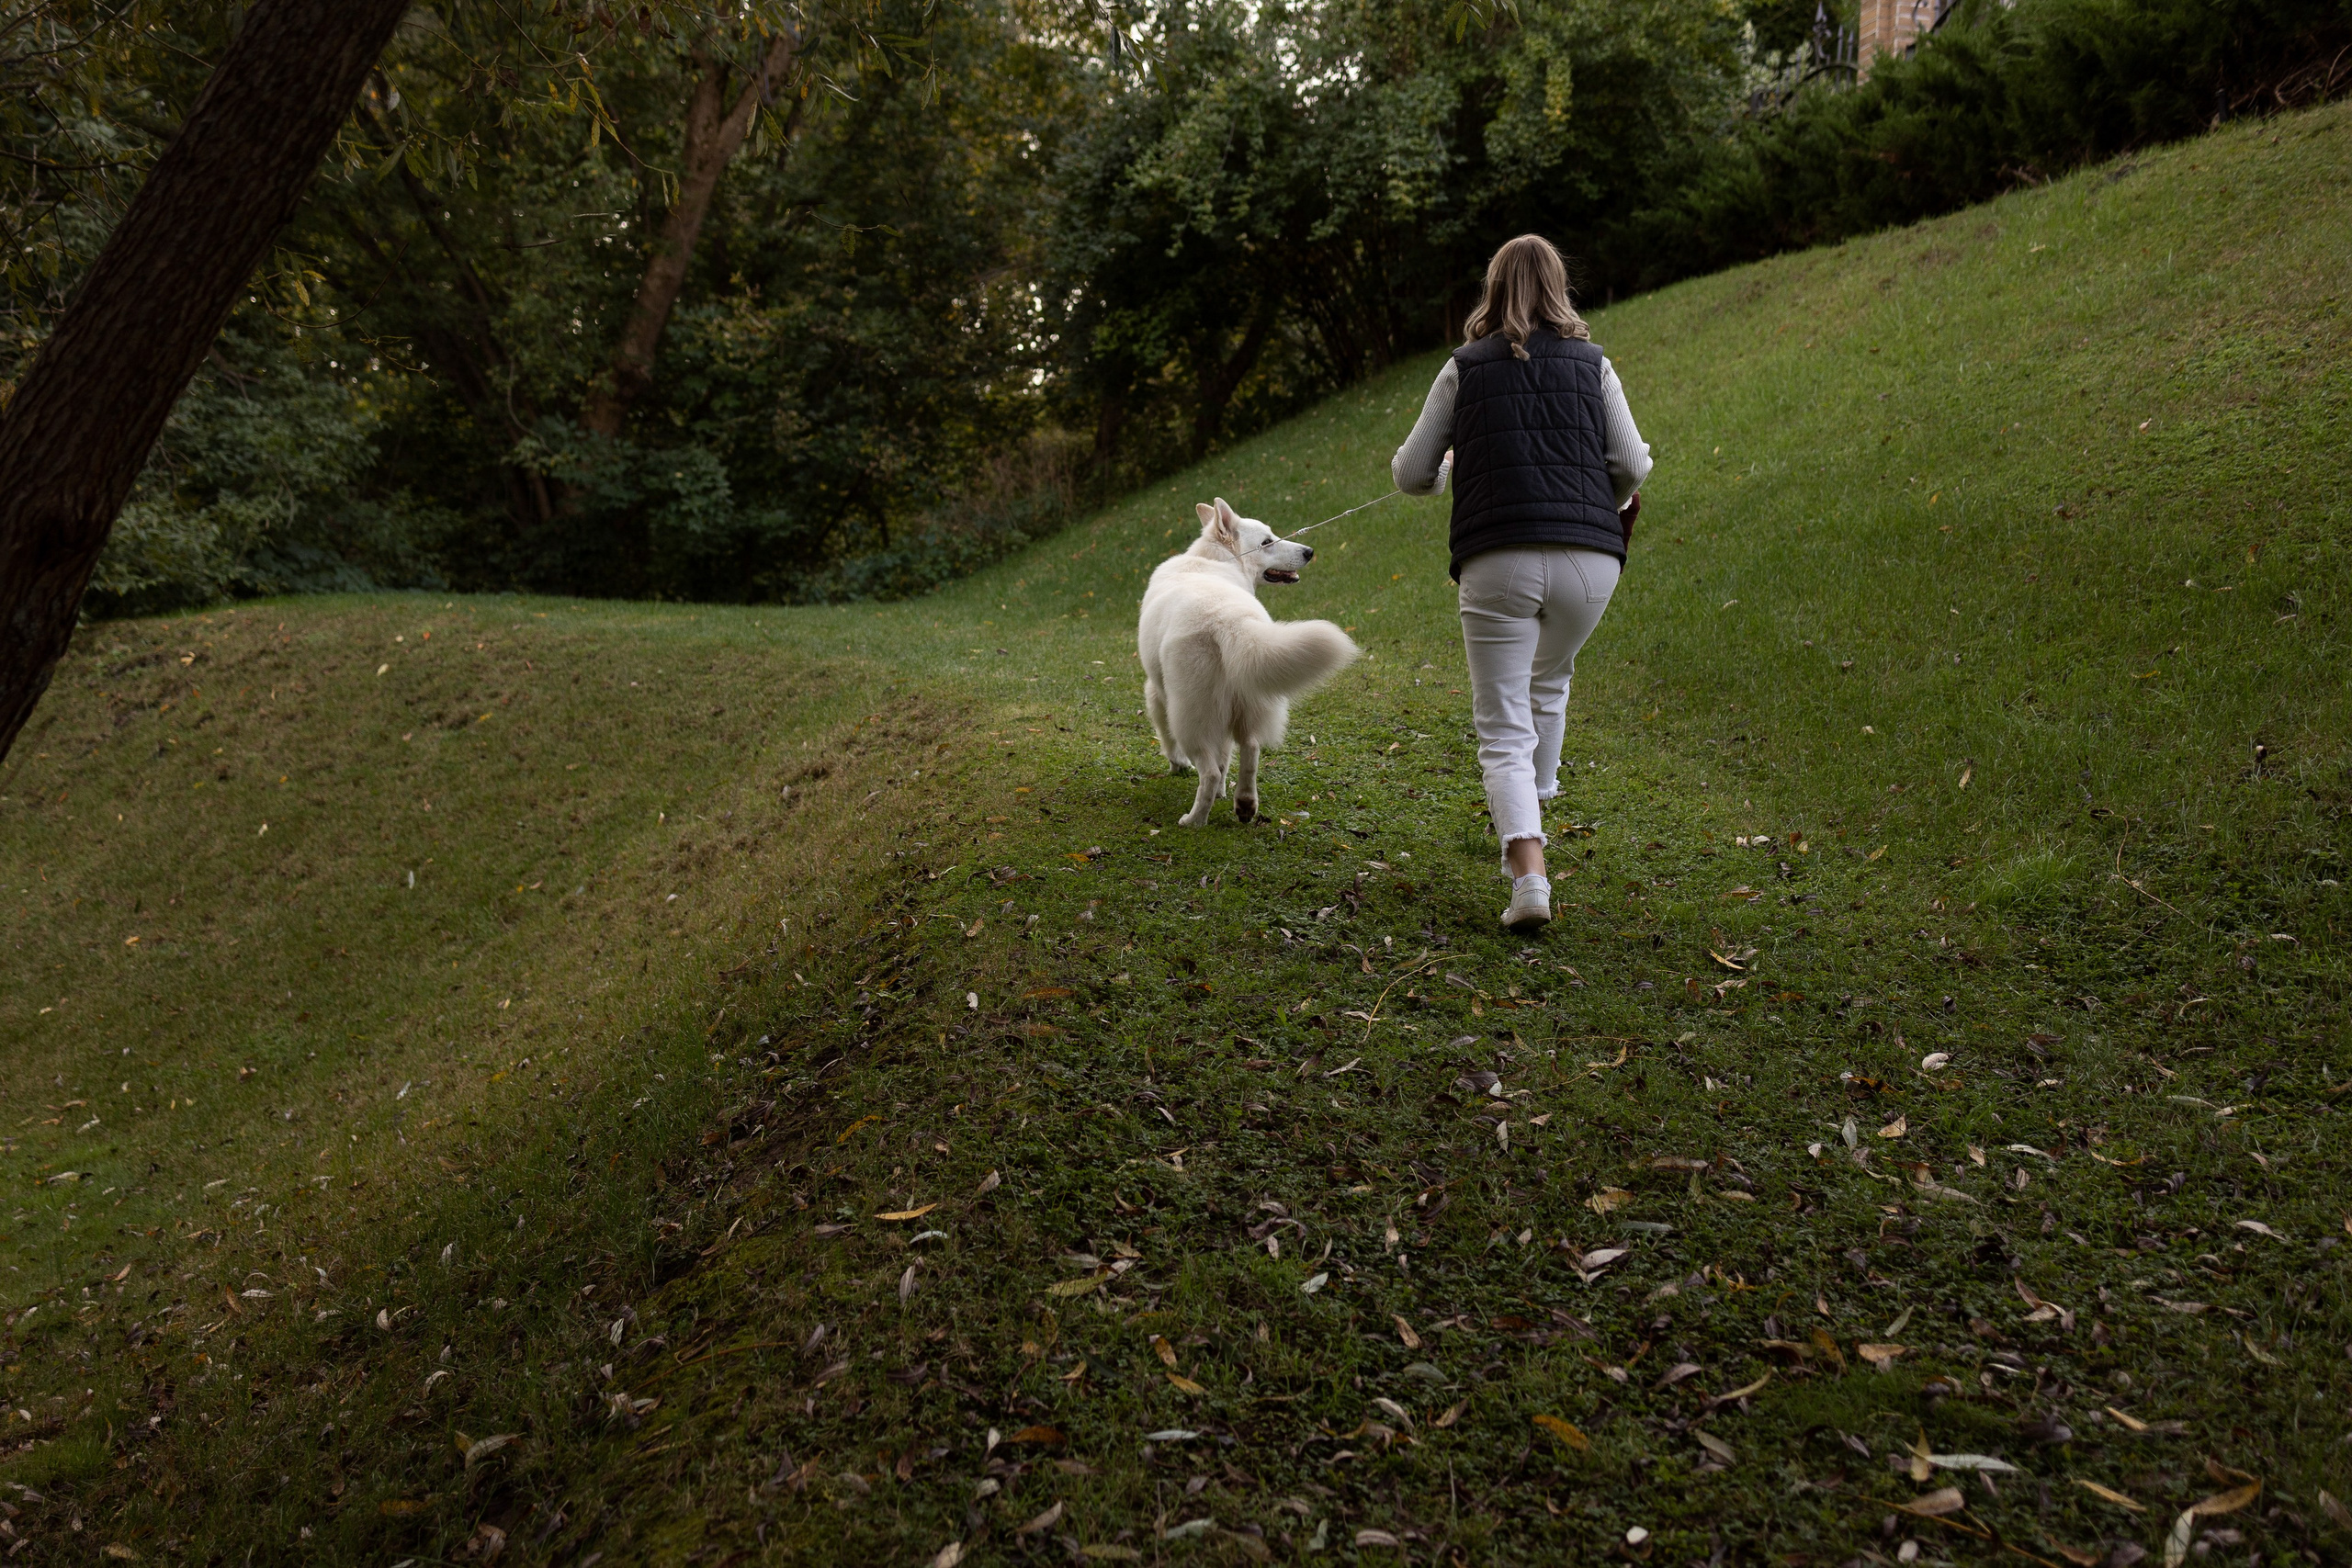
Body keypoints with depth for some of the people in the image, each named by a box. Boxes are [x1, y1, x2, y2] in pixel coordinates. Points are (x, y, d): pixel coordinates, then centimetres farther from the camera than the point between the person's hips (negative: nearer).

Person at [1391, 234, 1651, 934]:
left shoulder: (1465, 368, 8)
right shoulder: (1592, 363, 11)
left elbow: (1410, 474, 9)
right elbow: (1633, 468, 8)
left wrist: (1448, 472, 32)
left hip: (1498, 561, -2)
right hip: (1588, 560, 2)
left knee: (1503, 731, 1)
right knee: (1549, 684, 30)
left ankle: (1528, 874, -17)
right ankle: (1532, 816, 43)